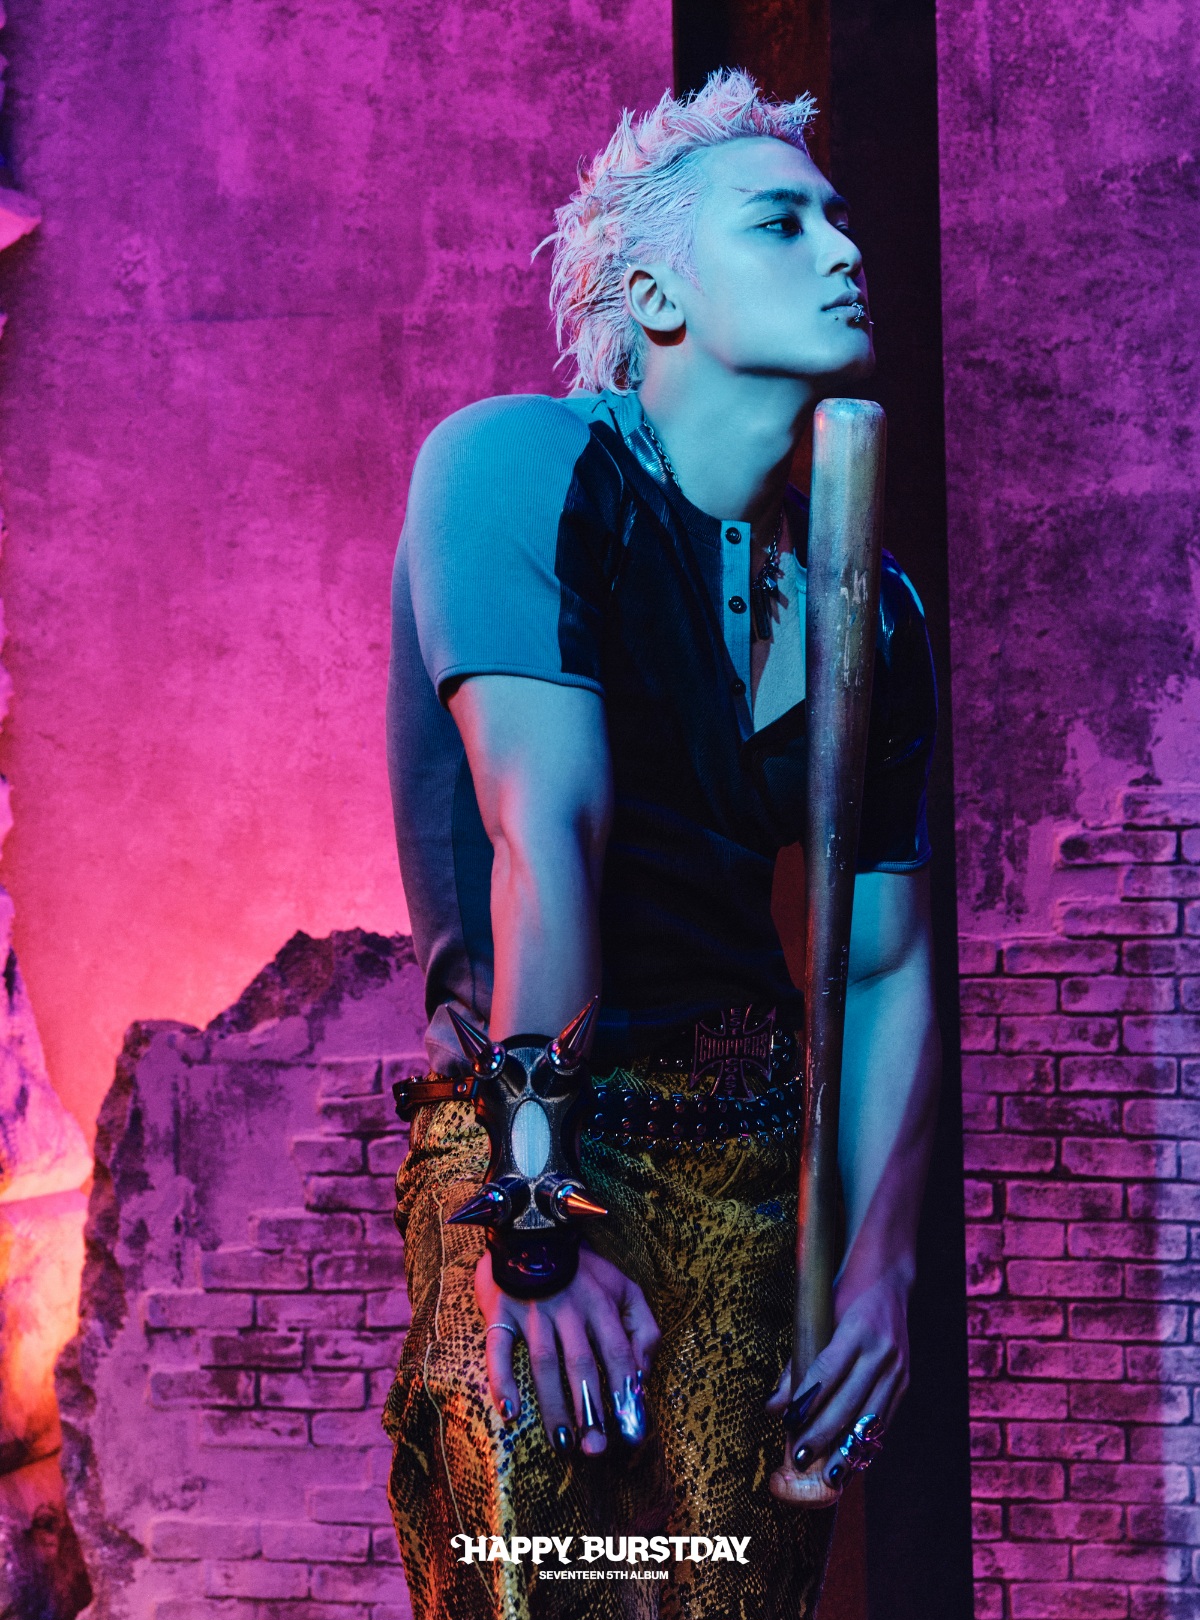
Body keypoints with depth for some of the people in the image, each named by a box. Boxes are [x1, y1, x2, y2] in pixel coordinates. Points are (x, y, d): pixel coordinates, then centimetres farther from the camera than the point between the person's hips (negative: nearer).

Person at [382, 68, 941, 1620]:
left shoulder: (873, 611, 9)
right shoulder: (522, 462, -9)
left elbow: (887, 965, 10)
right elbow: (542, 834, -19)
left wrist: (879, 1261, 0)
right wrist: (539, 1226, -23)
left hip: (769, 1159, 6)